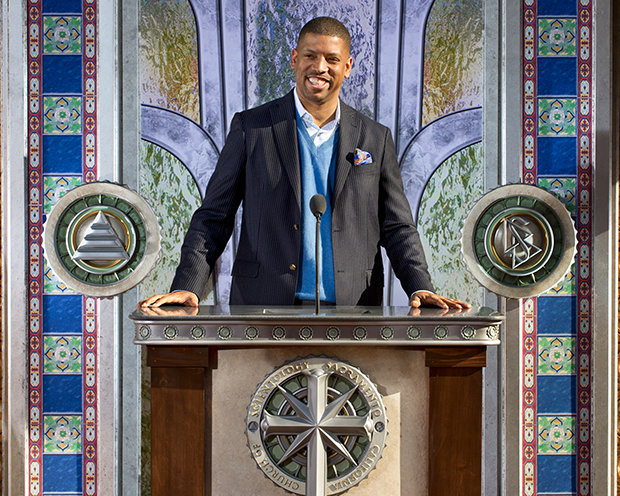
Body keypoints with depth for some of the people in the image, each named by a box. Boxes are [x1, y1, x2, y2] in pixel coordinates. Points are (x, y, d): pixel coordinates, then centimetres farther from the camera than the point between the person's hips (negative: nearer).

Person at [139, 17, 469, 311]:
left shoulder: (375, 139, 11)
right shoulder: (251, 127, 6)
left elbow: (397, 228, 12)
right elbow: (214, 217, 5)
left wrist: (420, 289, -4)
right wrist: (187, 287, -8)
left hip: (352, 313, 2)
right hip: (264, 308, -1)